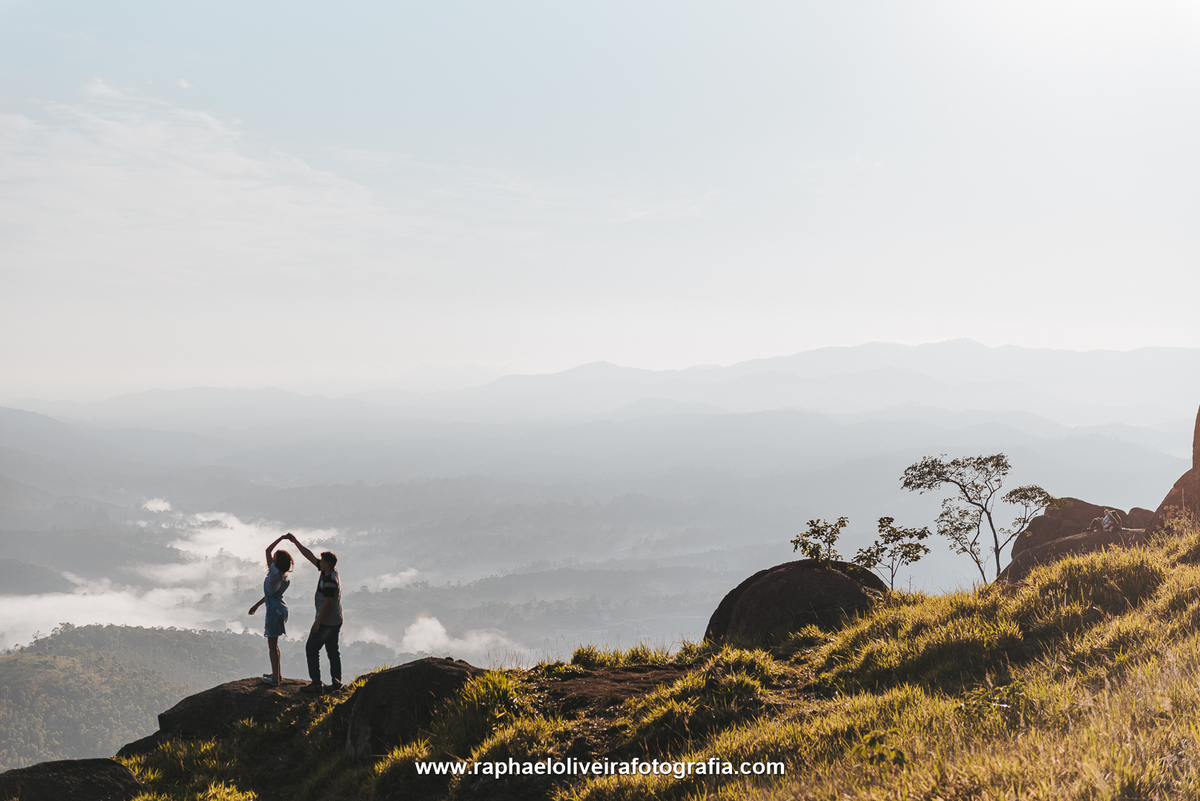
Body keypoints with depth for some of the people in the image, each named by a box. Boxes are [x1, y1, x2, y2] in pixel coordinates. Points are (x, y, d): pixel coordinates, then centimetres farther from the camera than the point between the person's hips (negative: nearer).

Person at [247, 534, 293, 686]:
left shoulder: (275, 573, -19)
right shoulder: (283, 577, 8)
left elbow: (268, 550, -14)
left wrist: (281, 538, -7)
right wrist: (257, 605, 25)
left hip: (274, 610, -9)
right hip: (281, 609, 9)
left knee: (272, 644, 0)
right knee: (273, 643, 20)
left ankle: (275, 678, 5)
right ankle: (277, 673, 29)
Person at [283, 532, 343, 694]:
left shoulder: (330, 581, -24)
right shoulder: (328, 570, 4)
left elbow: (327, 604, -24)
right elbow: (310, 556, 11)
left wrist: (317, 623, -20)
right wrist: (295, 541, 12)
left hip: (326, 622, -10)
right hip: (336, 621, 10)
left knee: (312, 649, -2)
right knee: (333, 651, 13)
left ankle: (316, 683, -3)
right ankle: (336, 682, 14)